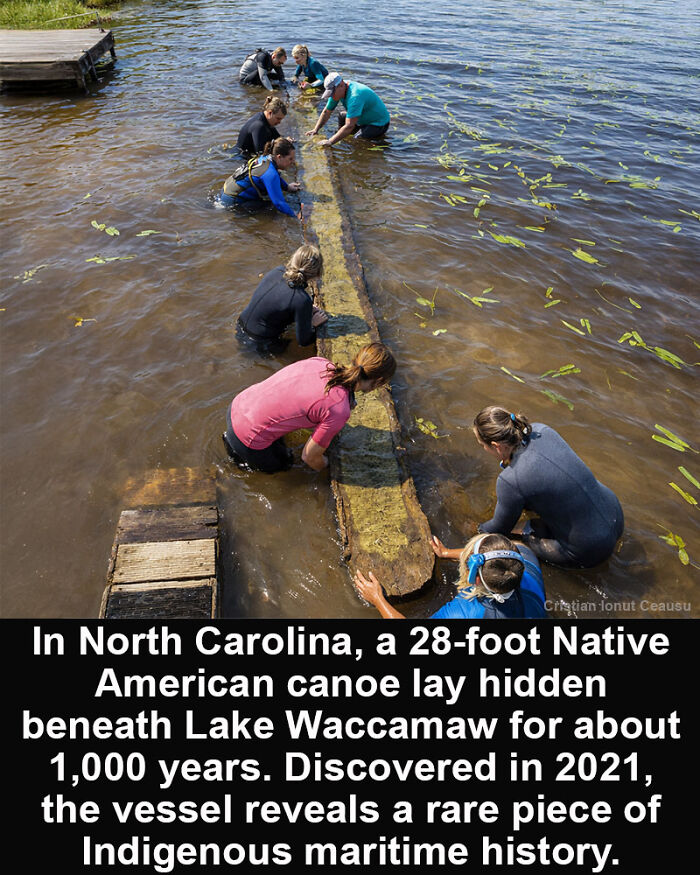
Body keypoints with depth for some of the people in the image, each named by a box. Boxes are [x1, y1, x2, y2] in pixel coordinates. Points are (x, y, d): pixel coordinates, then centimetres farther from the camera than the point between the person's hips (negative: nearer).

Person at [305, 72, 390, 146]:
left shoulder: (355, 96, -34)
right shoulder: (336, 91, -7)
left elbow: (349, 126, -40)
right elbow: (326, 112, 5)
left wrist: (330, 142, -41)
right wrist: (315, 130, -8)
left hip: (379, 123, -9)